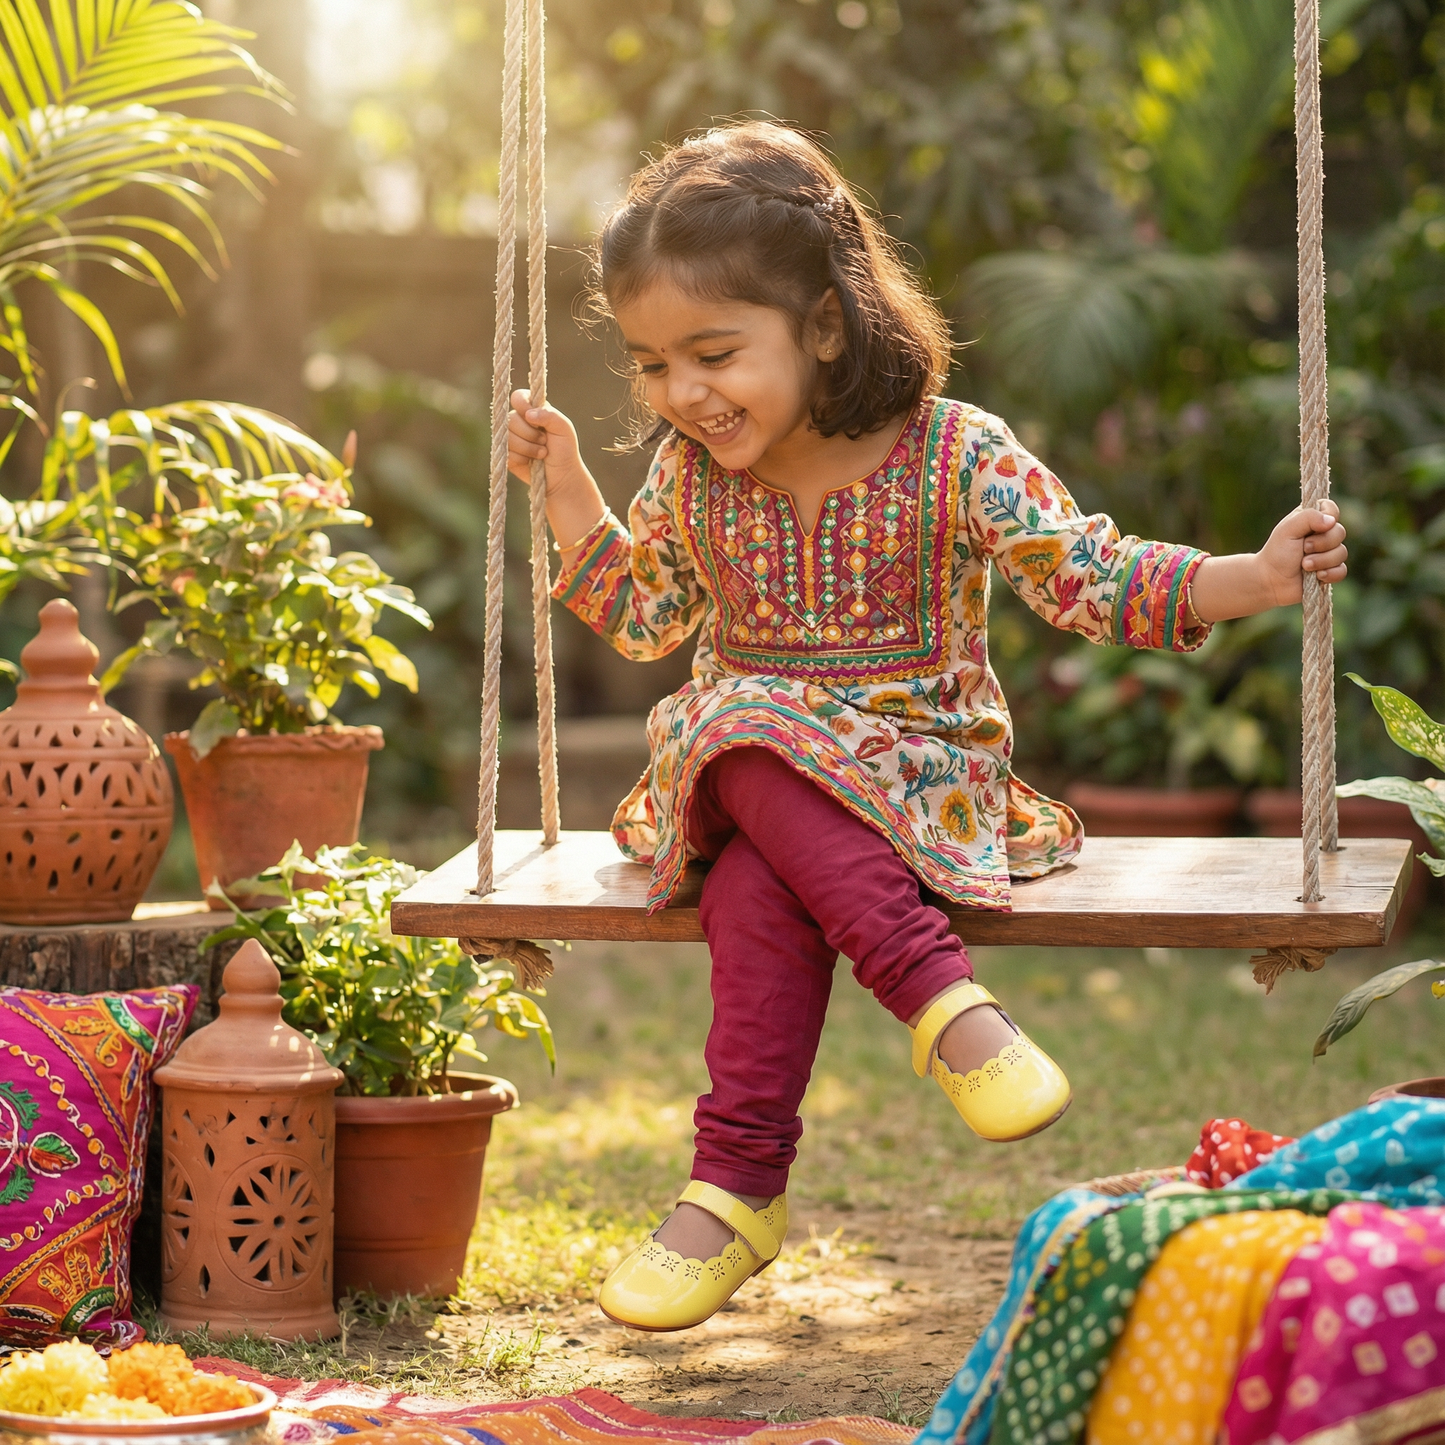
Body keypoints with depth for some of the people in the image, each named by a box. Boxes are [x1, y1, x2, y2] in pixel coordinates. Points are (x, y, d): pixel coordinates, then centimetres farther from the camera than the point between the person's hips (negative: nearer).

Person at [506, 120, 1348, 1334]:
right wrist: (566, 485, 10)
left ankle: (738, 1185, -27)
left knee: (761, 887, -34)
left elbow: (1091, 581, -8)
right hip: (744, 768, 3)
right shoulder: (691, 476, 3)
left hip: (922, 771, -3)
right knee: (753, 736, -35)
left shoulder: (956, 458, -10)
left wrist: (1250, 580, -22)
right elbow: (643, 614, 20)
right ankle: (941, 995, -40)